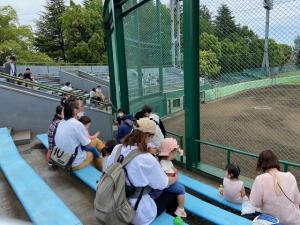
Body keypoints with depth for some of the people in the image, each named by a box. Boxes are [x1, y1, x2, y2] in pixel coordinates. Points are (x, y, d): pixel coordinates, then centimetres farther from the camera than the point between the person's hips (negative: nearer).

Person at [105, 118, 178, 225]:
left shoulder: (117, 149, -10)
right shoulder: (147, 159, -28)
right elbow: (163, 184, -13)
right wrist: (175, 178, 9)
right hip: (137, 214, -6)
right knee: (172, 193, 15)